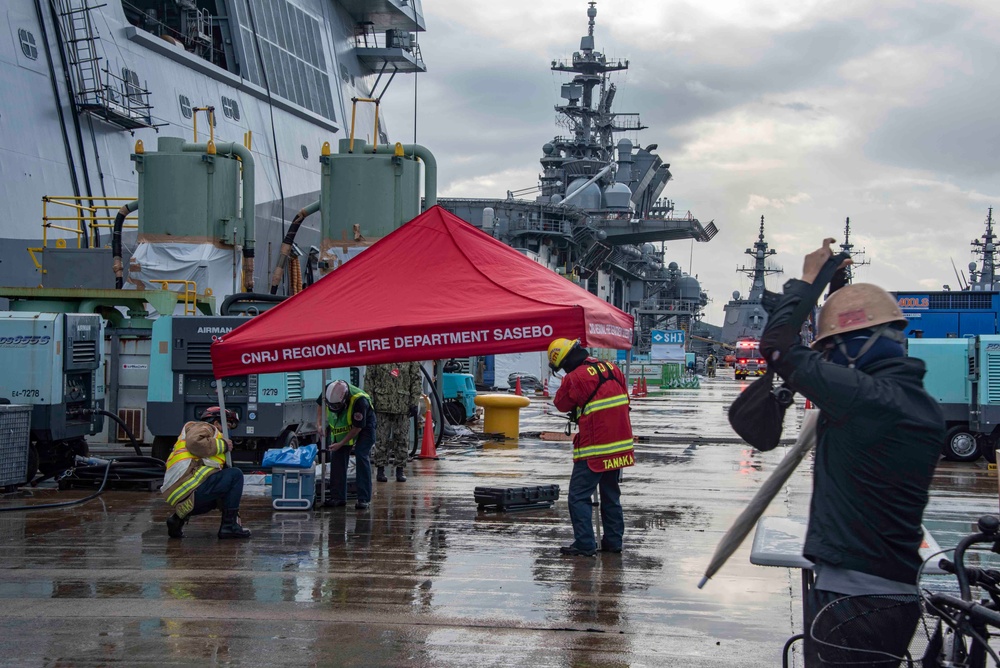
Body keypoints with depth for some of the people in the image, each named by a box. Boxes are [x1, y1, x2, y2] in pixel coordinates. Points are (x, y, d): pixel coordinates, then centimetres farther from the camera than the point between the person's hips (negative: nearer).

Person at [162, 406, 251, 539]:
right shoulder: (204, 427, 8)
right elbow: (194, 442, -18)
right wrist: (222, 445, -5)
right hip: (191, 489, -10)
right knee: (236, 475, -9)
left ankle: (180, 517, 10)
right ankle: (229, 526, -9)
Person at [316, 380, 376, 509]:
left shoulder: (359, 401, -37)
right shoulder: (328, 391, -21)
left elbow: (357, 428, -27)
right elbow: (321, 406, 3)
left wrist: (341, 444, -24)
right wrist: (319, 423, -11)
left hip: (363, 427, -6)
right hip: (341, 428, 6)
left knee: (362, 458, -16)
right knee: (337, 459, 0)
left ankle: (364, 499, -14)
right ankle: (338, 497, 6)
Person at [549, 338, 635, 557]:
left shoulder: (574, 378, -15)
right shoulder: (612, 369, 6)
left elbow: (561, 404, 0)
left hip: (594, 450, -7)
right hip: (620, 445, 8)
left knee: (579, 496, 0)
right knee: (611, 494, 18)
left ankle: (585, 544, -2)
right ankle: (613, 540, 22)